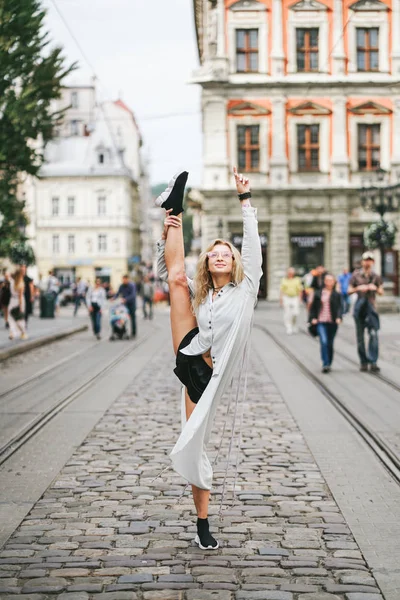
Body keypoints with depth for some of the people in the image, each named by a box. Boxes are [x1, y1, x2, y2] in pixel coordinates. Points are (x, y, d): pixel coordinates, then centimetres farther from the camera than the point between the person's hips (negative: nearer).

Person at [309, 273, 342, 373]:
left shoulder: (336, 295, 5)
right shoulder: (318, 293, 7)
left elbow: (339, 307, -1)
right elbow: (313, 307, 12)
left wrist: (339, 317, -17)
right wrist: (312, 318, 0)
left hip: (332, 323, 1)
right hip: (321, 322, -1)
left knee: (330, 344, 8)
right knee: (324, 342, -16)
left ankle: (329, 364, 23)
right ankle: (325, 364, -18)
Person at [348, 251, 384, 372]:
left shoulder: (376, 276, 7)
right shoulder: (356, 275, 5)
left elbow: (381, 292, 12)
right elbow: (349, 290, 6)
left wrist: (375, 288, -9)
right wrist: (358, 288, -13)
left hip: (371, 307, 0)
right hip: (359, 306, 0)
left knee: (373, 334, -12)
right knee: (360, 336, 4)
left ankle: (373, 362, -13)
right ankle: (363, 362, 13)